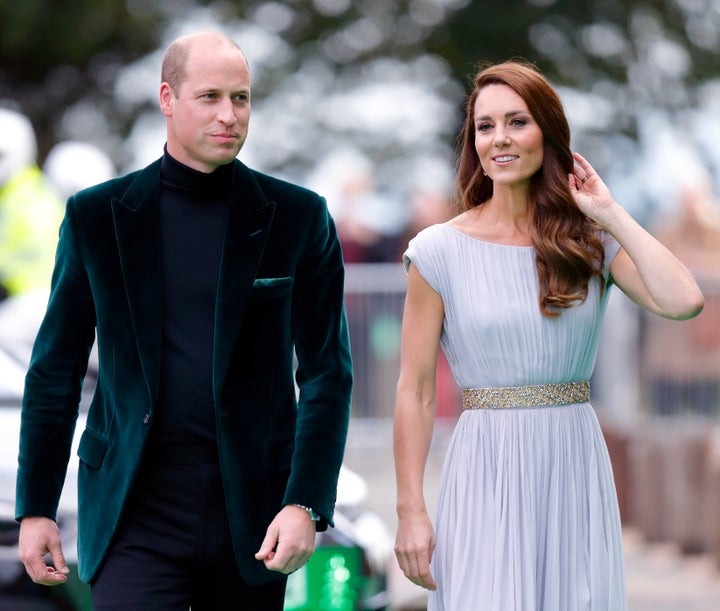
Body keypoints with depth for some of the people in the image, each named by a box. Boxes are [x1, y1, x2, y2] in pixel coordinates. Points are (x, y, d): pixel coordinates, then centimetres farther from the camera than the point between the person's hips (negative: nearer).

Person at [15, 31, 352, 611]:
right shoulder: (96, 215, 4)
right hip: (136, 509, -1)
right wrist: (35, 508, 4)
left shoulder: (299, 217, 3)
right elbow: (55, 371, 8)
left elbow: (327, 372, 1)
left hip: (252, 508, 1)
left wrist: (307, 505, -10)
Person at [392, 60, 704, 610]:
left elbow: (683, 301, -13)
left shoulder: (590, 241, 5)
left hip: (577, 466, 2)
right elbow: (415, 392, -2)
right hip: (488, 473, -2)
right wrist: (410, 512, -7)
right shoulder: (441, 250, -1)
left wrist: (609, 212, -5)